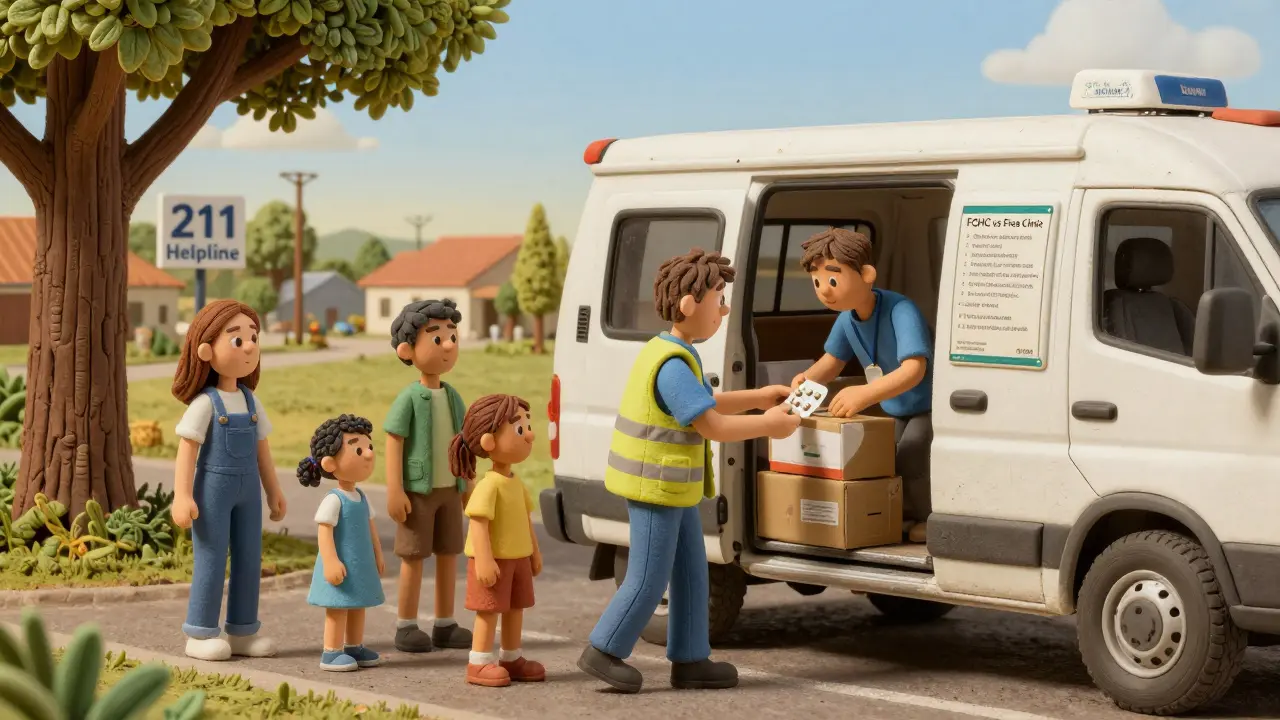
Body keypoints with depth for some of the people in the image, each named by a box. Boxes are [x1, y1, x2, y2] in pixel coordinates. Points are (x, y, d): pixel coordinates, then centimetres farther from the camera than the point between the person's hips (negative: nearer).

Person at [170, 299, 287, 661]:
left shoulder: (251, 401, 9)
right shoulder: (204, 403, -11)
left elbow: (262, 448, 16)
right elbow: (186, 451, -13)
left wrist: (273, 490, 17)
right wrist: (182, 496, -20)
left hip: (247, 489, 7)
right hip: (213, 487, -7)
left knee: (249, 559, 8)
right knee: (211, 560, -4)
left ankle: (242, 632, 16)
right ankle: (200, 635, 4)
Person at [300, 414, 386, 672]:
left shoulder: (361, 498, 9)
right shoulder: (333, 500, -18)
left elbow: (370, 527, 19)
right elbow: (324, 532, -22)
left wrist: (377, 555, 20)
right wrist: (331, 562, -26)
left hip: (361, 565, 9)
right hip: (341, 567, -9)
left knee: (357, 606, 15)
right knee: (338, 609, -5)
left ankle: (354, 647, 25)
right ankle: (331, 653, 0)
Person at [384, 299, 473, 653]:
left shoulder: (452, 396, 8)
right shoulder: (410, 398, -12)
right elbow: (393, 442, -13)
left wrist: (467, 485, 15)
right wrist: (394, 490, -18)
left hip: (449, 489, 6)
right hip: (418, 490, -6)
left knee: (448, 556, 10)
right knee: (414, 557, 0)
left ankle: (444, 625, 19)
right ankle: (406, 627, 8)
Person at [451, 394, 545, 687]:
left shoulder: (517, 484, 10)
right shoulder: (489, 485, -20)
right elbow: (478, 523, -24)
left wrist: (534, 551, 22)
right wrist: (484, 560, -29)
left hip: (518, 557, 9)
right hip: (494, 559, -9)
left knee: (515, 607, 13)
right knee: (489, 609, -6)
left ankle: (511, 659, 24)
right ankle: (479, 664, -1)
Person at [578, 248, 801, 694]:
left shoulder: (674, 354, 10)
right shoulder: (673, 365, -23)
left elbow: (706, 405, 22)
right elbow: (713, 426, -22)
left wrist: (759, 398, 19)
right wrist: (768, 425, -10)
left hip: (673, 487, 10)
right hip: (655, 487, -10)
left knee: (691, 573, 13)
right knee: (648, 581, -1)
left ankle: (690, 660, 19)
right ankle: (603, 653, 12)